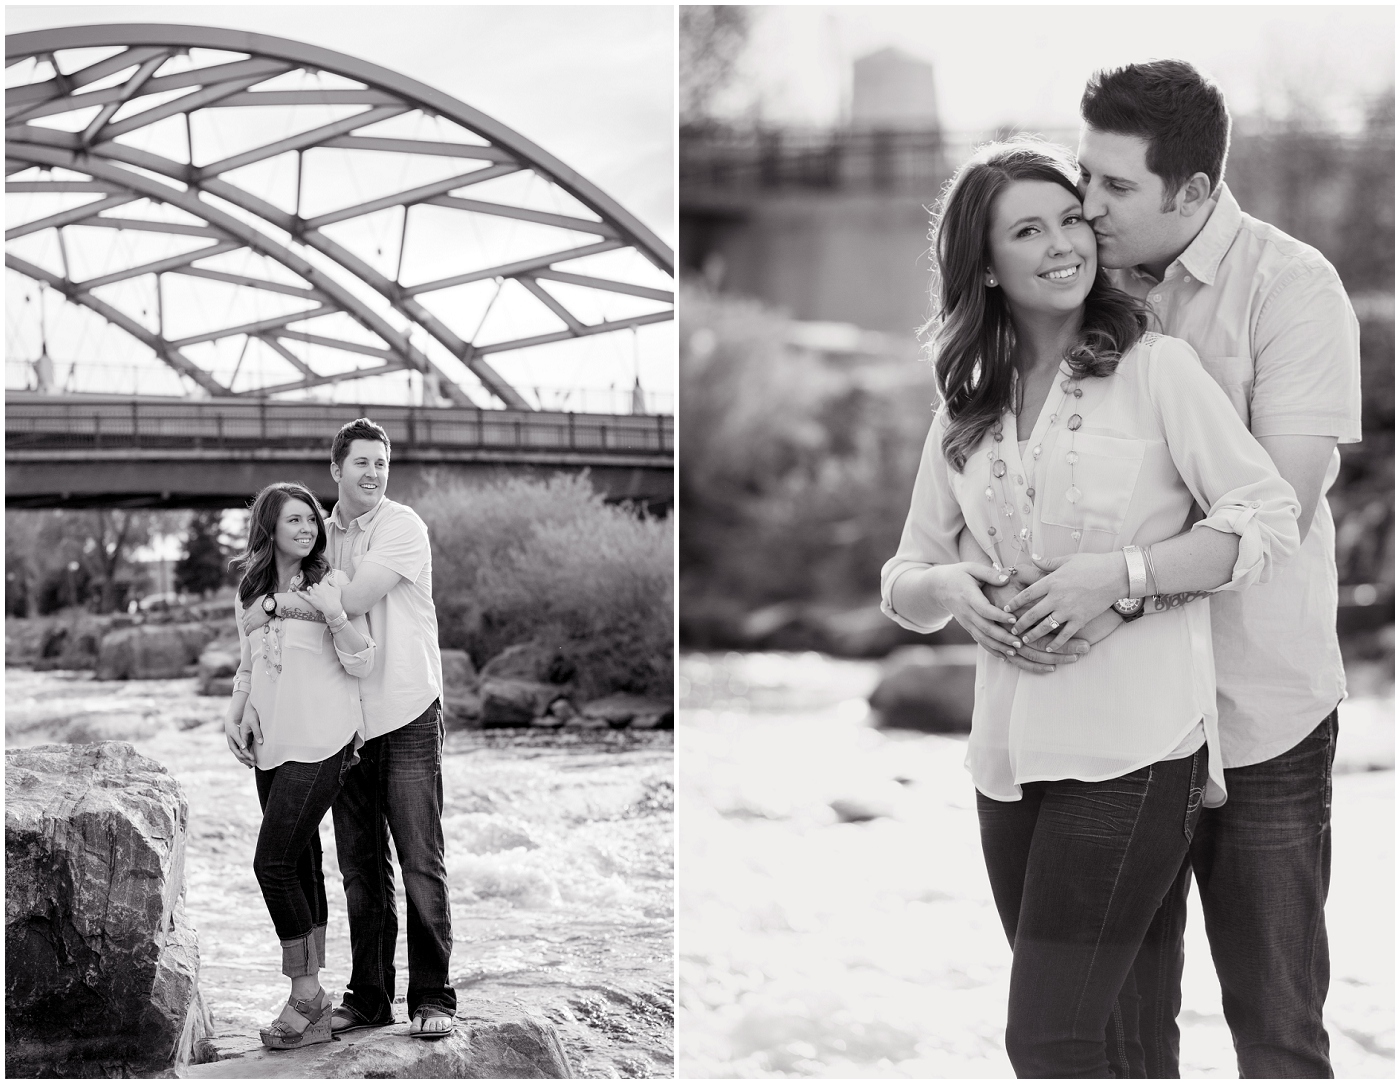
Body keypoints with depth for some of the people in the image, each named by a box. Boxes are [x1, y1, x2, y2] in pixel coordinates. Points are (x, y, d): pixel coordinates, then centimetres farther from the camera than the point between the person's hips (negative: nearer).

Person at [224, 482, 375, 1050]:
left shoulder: (331, 583, -4)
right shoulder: (249, 593, 12)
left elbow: (361, 663, -7)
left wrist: (334, 613, -22)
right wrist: (235, 716, 8)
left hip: (322, 741, -6)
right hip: (272, 743, 6)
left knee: (274, 861, -13)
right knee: (300, 866, 8)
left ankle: (307, 992, -2)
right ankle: (314, 1014, 13)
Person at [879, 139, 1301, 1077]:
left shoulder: (1156, 368, -3)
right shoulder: (963, 414, 12)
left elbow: (1271, 521, -7)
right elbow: (903, 581, 16)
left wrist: (1119, 572, -17)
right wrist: (946, 588, -8)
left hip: (1133, 749, -5)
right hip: (1012, 752, 6)